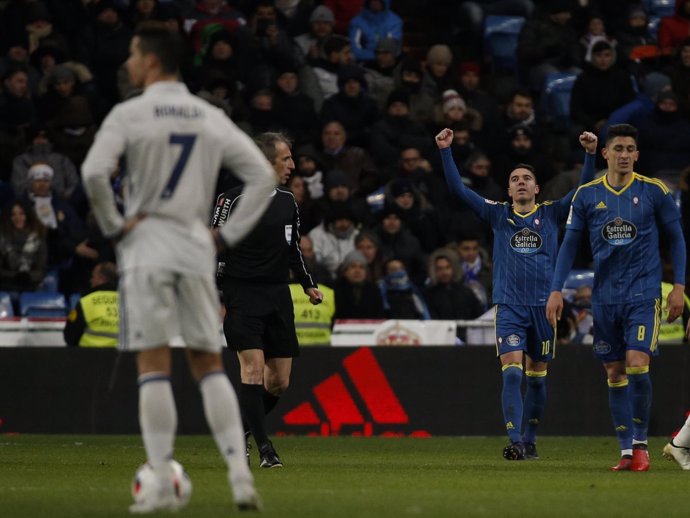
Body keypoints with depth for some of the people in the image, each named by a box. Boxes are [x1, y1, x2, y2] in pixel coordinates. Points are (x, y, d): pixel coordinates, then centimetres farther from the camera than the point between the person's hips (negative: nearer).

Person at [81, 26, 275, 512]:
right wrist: (228, 234, 7)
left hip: (146, 249, -4)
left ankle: (163, 484, -7)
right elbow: (262, 176, 6)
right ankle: (241, 475, -2)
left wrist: (114, 226, -5)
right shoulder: (212, 117, 9)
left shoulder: (128, 115, -6)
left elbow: (94, 173, -19)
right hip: (196, 249, 4)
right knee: (210, 365, 8)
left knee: (154, 367, -2)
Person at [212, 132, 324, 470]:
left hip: (278, 296, 6)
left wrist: (308, 285, 17)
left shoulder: (288, 202, 11)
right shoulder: (234, 200, -8)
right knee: (253, 366, -18)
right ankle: (264, 448, -17)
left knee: (279, 381, 2)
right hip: (242, 294, -6)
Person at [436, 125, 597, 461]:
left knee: (536, 377, 8)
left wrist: (590, 155, -15)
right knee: (512, 373, -15)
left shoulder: (551, 214, 8)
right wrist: (446, 152, -6)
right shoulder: (498, 215, 8)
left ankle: (529, 441, 20)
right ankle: (515, 442, -20)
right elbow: (458, 189, 4)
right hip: (509, 306, -1)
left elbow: (583, 190, -1)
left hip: (543, 306, 1)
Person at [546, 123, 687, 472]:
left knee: (637, 365, -16)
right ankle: (626, 450, 10)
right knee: (614, 373, 4)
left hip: (644, 293, -3)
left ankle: (641, 444, -2)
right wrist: (556, 290, 1)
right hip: (605, 296, 3)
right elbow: (569, 244, 9)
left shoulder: (654, 191, -1)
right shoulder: (587, 195, 4)